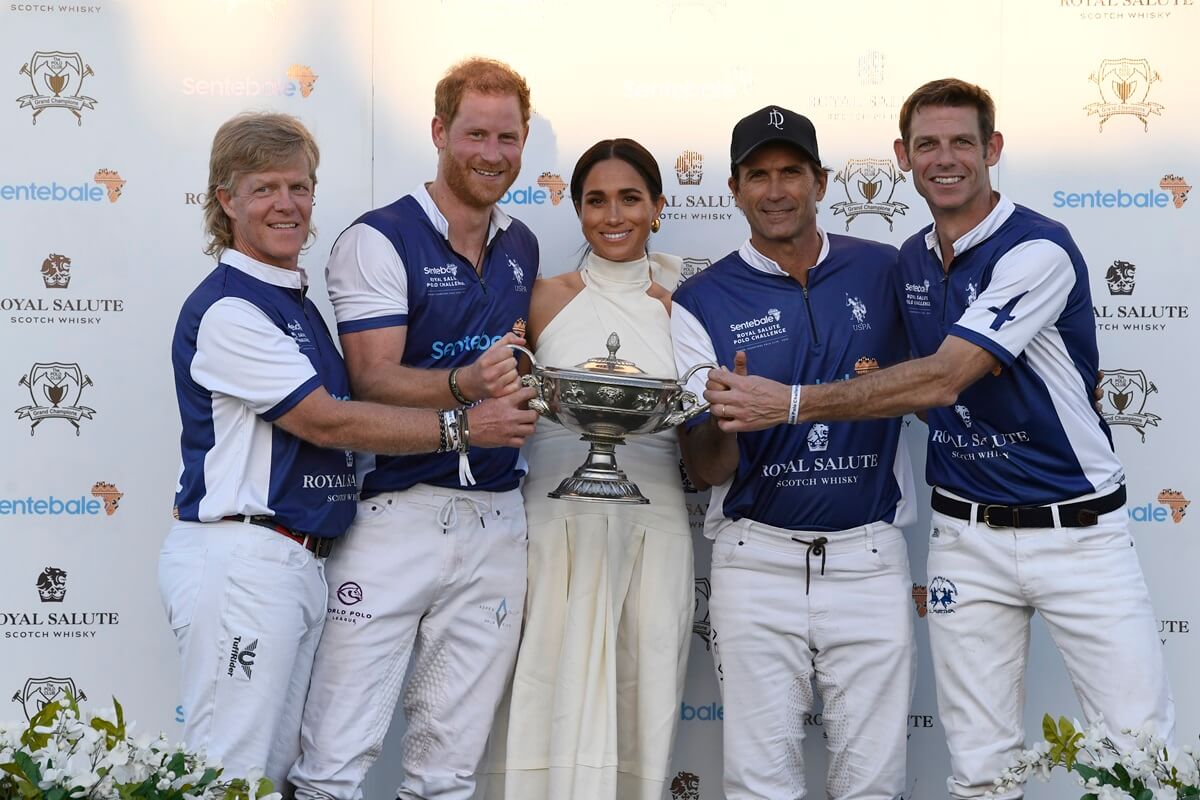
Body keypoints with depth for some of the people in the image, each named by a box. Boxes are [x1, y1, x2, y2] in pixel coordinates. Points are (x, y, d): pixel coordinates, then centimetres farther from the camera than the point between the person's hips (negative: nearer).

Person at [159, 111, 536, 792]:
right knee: (234, 774, -6)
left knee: (279, 769, 11)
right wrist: (460, 426, -12)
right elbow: (325, 422, -14)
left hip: (303, 558, 9)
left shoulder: (296, 302, 17)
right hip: (240, 557, -9)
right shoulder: (225, 308, -11)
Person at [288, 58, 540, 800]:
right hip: (395, 511, -5)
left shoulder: (523, 247, 14)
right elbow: (374, 382, -13)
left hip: (496, 521, 5)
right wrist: (466, 385, -28)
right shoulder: (380, 240, -5)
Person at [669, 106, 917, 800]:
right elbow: (705, 467, -2)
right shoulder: (703, 301, 1)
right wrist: (723, 419, -24)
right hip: (758, 561, -1)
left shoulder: (885, 271, 4)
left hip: (870, 560, 1)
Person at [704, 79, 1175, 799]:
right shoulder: (911, 262, 9)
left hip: (1077, 526, -5)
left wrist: (791, 402, -24)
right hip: (968, 534, 5)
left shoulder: (1038, 249, -14)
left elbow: (943, 379, -23)